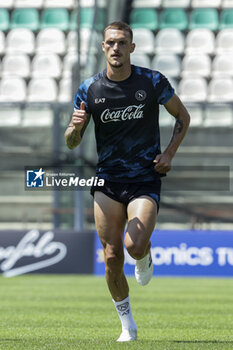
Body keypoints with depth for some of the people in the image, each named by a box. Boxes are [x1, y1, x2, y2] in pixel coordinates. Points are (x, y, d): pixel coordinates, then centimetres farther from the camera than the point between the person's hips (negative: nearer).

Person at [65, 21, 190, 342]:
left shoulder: (153, 82, -4)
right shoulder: (90, 89, -1)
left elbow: (182, 116, 11)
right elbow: (72, 143, 3)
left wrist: (169, 153, -3)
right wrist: (75, 127, -20)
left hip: (146, 178, -2)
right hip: (107, 180, 2)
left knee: (135, 246, -23)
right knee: (112, 256, -3)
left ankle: (145, 257, 16)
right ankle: (127, 325, 13)